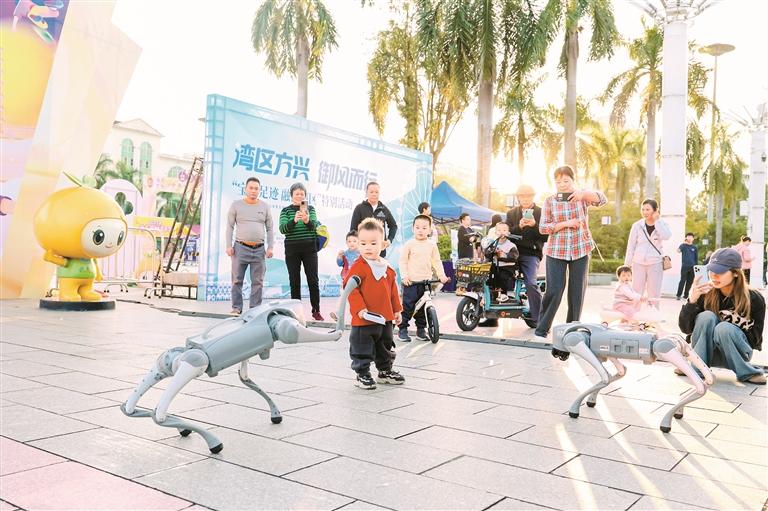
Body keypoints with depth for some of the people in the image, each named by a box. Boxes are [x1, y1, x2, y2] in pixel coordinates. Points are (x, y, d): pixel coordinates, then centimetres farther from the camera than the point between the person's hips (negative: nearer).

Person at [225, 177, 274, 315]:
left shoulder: (265, 207, 10)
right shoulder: (236, 205, 5)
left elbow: (270, 229, 10)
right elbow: (230, 227, 4)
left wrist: (270, 247, 1)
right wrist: (229, 245, -5)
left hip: (259, 249, 2)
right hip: (240, 248, -1)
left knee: (258, 282, 2)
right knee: (237, 280, 1)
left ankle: (255, 309, 8)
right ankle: (236, 308, 8)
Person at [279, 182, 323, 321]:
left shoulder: (310, 208, 6)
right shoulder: (286, 210, 4)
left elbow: (314, 226, -8)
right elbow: (282, 229, -10)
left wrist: (307, 220, -31)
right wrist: (294, 221, -28)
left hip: (309, 248, 0)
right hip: (292, 250, 0)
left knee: (313, 280, -1)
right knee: (294, 281, 4)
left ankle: (316, 310, 8)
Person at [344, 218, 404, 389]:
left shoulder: (387, 267, 6)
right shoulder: (358, 267, -14)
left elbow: (393, 290, 15)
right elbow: (351, 289, -18)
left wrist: (397, 310, 16)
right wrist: (359, 308, -25)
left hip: (385, 318, 7)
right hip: (364, 319, -7)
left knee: (385, 347, 21)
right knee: (362, 350, 3)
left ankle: (385, 371, 37)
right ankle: (362, 374, 17)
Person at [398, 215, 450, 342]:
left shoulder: (432, 244, 5)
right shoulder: (409, 244, -5)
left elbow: (437, 261, 11)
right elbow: (403, 261, -3)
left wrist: (441, 275, 2)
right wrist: (404, 276, -11)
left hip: (426, 281, 4)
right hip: (411, 281, -4)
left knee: (423, 307, 10)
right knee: (408, 306, -3)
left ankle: (421, 330, 22)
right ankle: (402, 329, 8)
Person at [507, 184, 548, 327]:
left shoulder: (541, 213, 5)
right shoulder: (511, 213, 16)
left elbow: (546, 237, -2)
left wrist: (534, 225, -17)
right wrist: (518, 226, -14)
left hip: (531, 254, -4)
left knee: (531, 284, -22)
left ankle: (539, 319, -14)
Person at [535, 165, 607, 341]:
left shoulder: (581, 196, 3)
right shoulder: (549, 201, 1)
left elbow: (602, 199, -14)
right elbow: (543, 228, -4)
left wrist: (583, 194, -31)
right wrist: (565, 223, -16)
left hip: (581, 251, 2)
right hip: (556, 252, -1)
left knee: (577, 292, 6)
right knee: (554, 291, -6)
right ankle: (541, 330, 5)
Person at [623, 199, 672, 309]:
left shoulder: (662, 224, 0)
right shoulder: (637, 225, -1)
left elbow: (666, 236, -22)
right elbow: (631, 246, 3)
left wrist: (656, 220, -16)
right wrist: (627, 264, 2)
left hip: (655, 263, 0)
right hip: (639, 263, 0)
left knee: (654, 295, 3)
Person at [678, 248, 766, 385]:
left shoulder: (754, 299, -13)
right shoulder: (705, 294, -11)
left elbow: (755, 339, -7)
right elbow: (685, 328, -15)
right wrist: (691, 300, -29)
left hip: (737, 353, -2)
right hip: (706, 352, 2)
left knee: (724, 328, -32)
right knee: (706, 317, -25)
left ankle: (747, 373, -12)